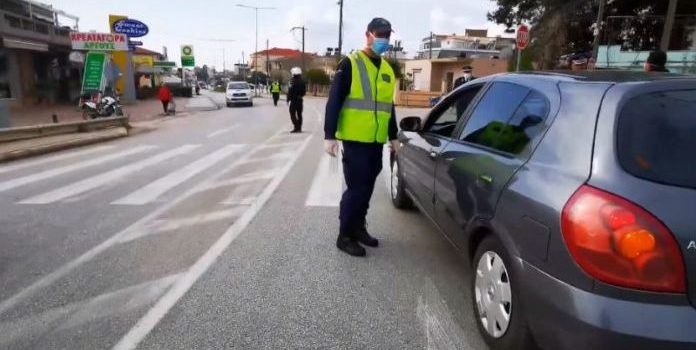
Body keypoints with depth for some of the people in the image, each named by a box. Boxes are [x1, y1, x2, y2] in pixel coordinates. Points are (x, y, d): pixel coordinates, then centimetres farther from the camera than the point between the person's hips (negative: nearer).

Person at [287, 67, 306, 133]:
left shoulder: (293, 81, -16)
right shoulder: (302, 81, 7)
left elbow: (290, 91, -17)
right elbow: (304, 91, 13)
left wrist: (288, 99, -10)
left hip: (294, 100, -7)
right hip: (300, 100, 7)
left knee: (293, 114, -3)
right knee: (299, 114, 12)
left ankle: (296, 127, -12)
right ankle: (299, 128, 16)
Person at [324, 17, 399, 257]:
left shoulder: (387, 70, 15)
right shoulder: (350, 64, -7)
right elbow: (334, 102, -10)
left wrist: (393, 136, 22)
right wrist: (329, 136, -15)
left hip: (376, 141, 7)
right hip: (355, 140, -7)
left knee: (367, 188, 13)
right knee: (356, 188, -5)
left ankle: (358, 228, 29)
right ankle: (345, 236, 9)